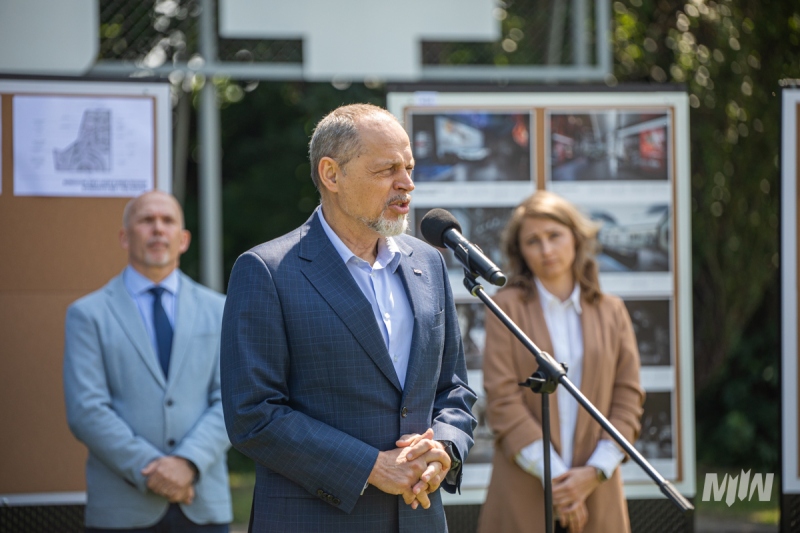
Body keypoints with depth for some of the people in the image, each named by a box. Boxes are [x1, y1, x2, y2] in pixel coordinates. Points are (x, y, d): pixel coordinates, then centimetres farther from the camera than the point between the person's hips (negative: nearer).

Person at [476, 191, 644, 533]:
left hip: (596, 493, 3)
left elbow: (629, 398, 7)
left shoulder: (611, 312, 13)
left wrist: (595, 471, -6)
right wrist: (553, 475, -10)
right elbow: (502, 401, -5)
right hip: (524, 494, -2)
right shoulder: (507, 307, 3)